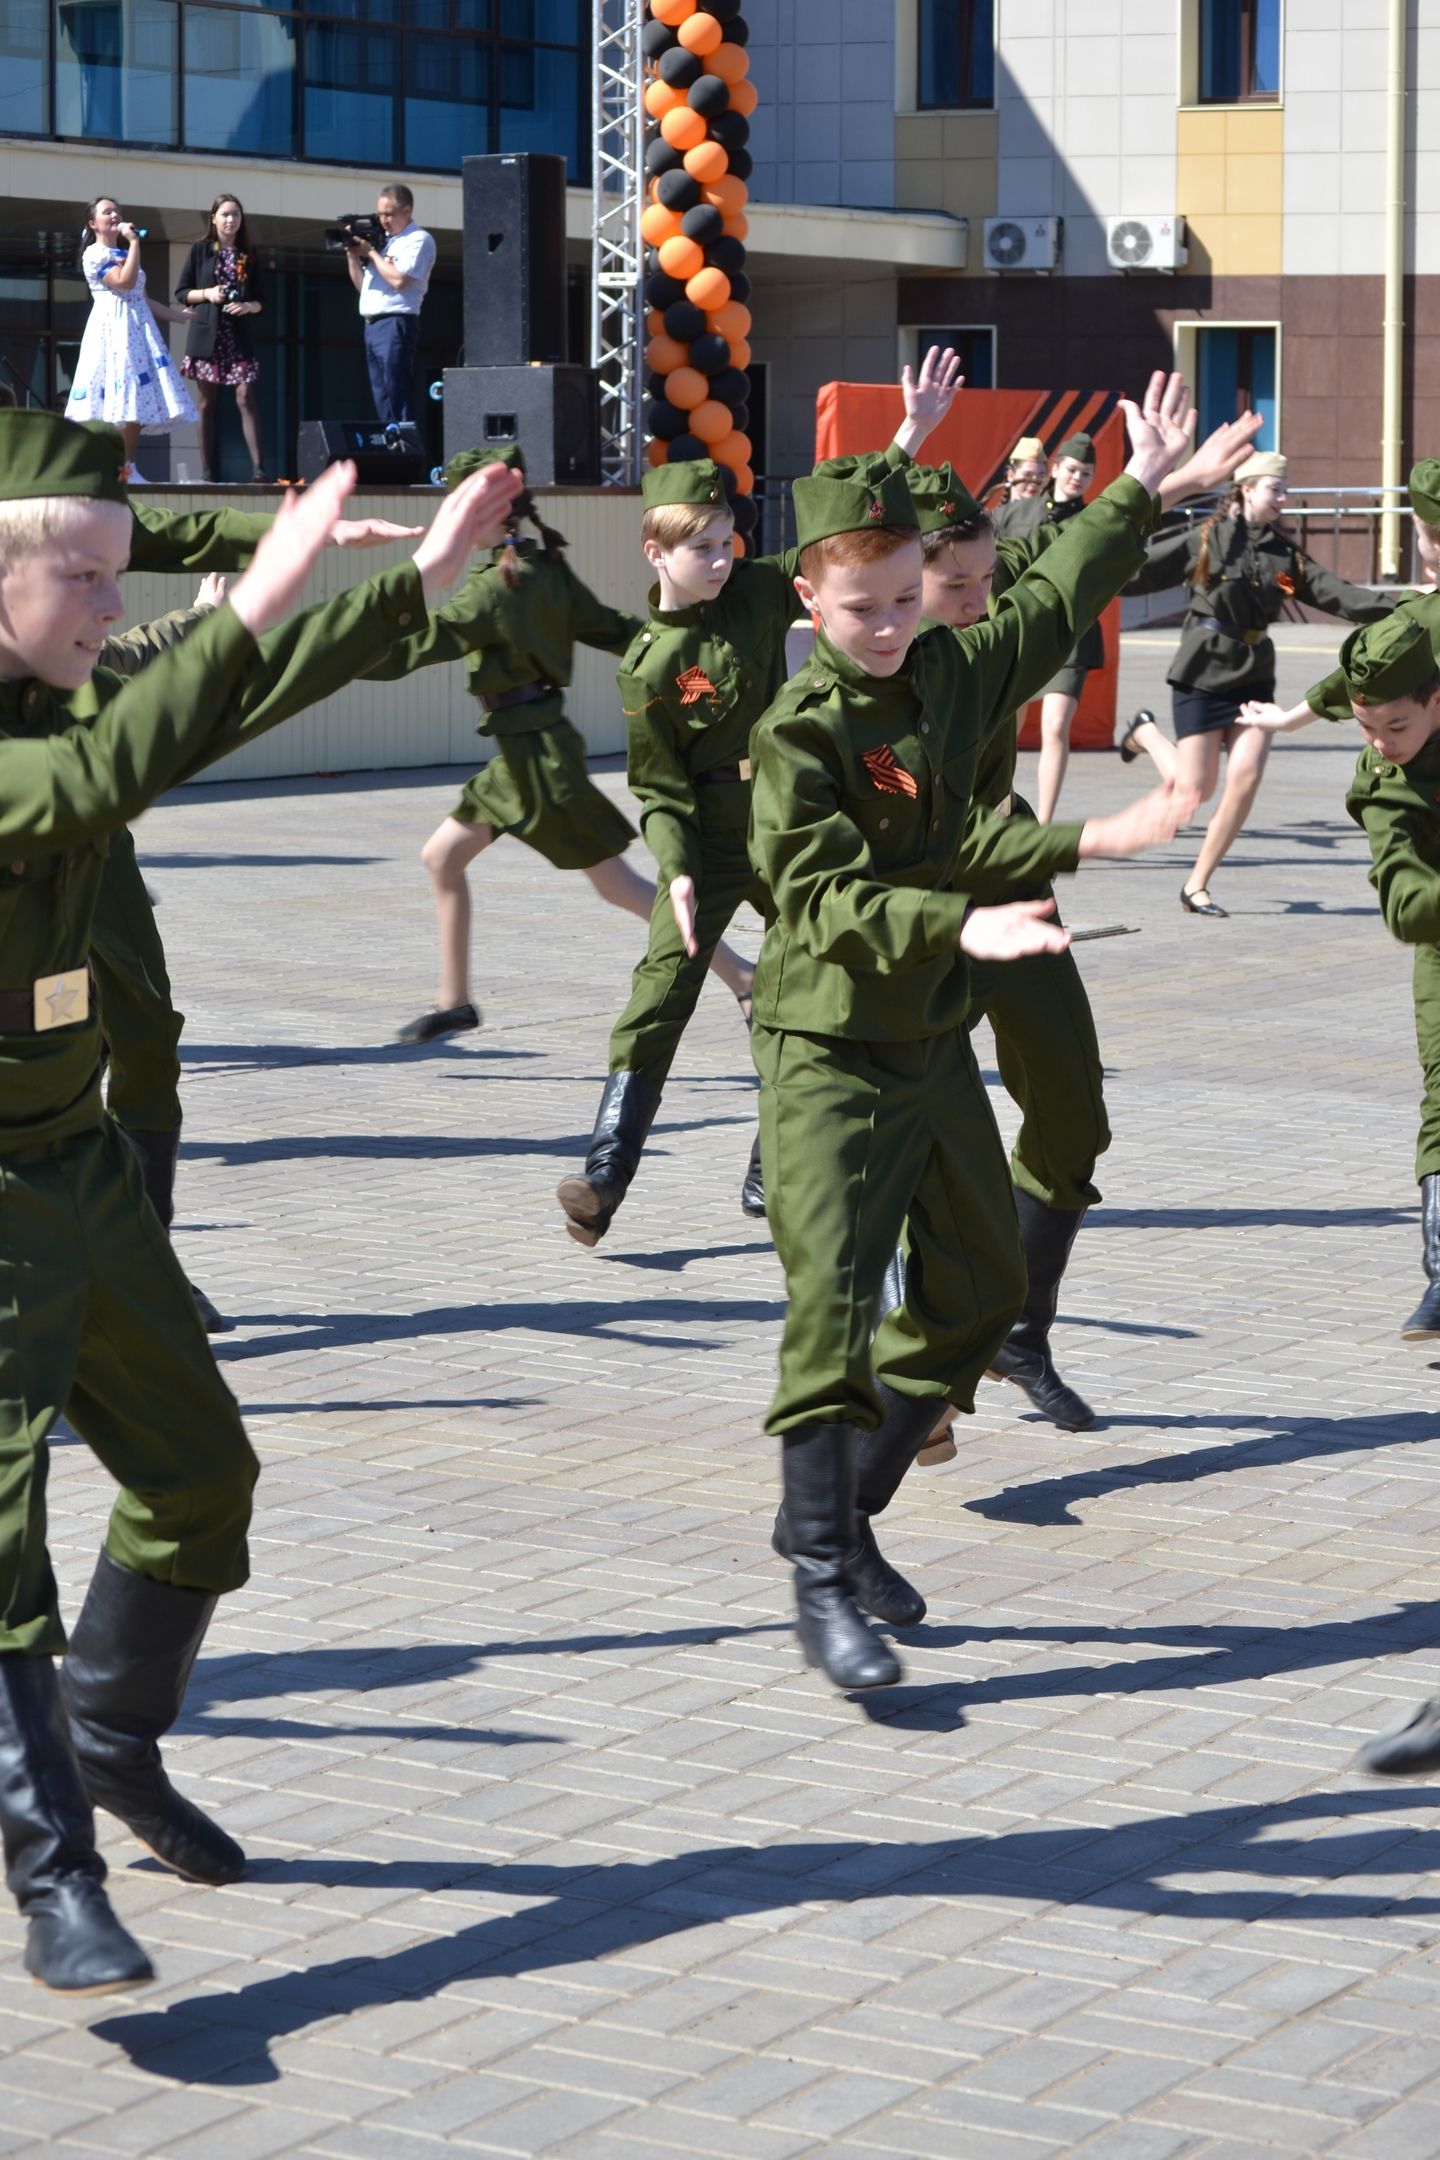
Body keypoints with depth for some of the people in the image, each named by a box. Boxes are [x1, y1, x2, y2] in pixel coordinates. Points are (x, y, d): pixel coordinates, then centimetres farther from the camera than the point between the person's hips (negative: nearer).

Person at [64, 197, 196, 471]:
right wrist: (134, 242, -15)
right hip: (114, 330, -9)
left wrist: (176, 315, 26)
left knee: (141, 404, 1)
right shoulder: (94, 254, -5)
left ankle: (127, 466, 2)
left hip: (139, 329, 9)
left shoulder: (125, 254, 23)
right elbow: (124, 282, -20)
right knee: (121, 399, -17)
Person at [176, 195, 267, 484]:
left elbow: (261, 300, 12)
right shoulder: (200, 250, 6)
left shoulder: (249, 254, 11)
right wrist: (206, 294, -11)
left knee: (246, 397, -12)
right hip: (207, 334, -1)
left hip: (240, 336, 1)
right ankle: (207, 471, 4)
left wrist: (248, 306, -9)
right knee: (207, 403, 2)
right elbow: (181, 292, 6)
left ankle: (258, 467, -19)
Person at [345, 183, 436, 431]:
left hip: (395, 324, -8)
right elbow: (361, 285, 24)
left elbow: (399, 280, -17)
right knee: (382, 399, 6)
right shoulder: (384, 240, 22)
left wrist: (371, 252, -6)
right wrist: (352, 254, 9)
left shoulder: (418, 240, -3)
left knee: (397, 397, -12)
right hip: (372, 325, 8)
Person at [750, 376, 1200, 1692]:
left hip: (934, 1041, 8)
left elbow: (1054, 607, 23)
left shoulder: (953, 673, 4)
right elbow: (820, 895, -28)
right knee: (832, 1299, -15)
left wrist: (1140, 491, 30)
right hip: (828, 1050, -8)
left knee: (980, 1287, 15)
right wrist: (959, 925, -41)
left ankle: (845, 1512, 27)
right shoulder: (800, 729, -17)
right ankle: (821, 1578, -9)